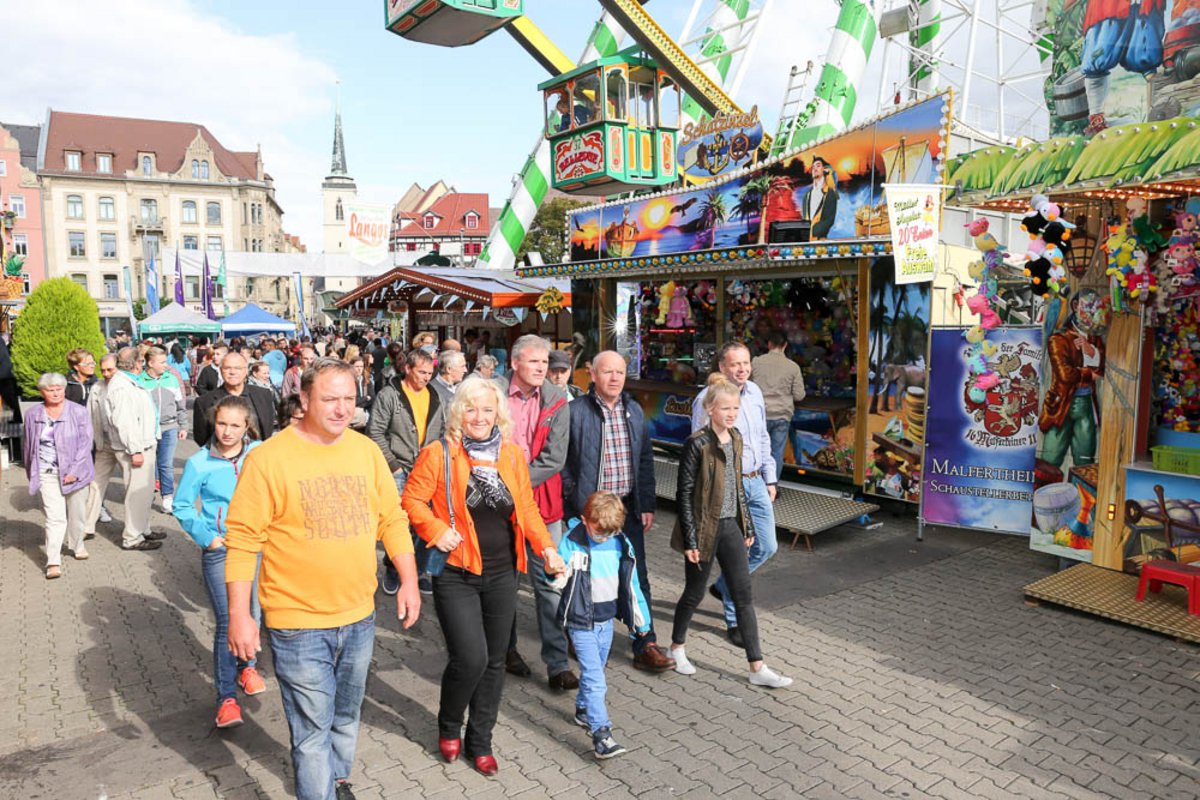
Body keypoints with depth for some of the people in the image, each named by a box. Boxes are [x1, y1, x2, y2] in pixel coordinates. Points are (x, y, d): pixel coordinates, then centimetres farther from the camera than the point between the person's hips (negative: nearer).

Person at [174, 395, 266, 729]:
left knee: (252, 614, 15)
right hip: (219, 550, -2)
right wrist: (206, 535, -8)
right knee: (227, 623, -4)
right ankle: (227, 698, 7)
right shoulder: (199, 463, -8)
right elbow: (182, 506, 2)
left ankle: (247, 665, 42)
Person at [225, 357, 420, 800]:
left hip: (359, 617, 5)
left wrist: (408, 580, 3)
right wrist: (239, 615, -12)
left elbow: (392, 519, 7)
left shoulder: (367, 450, 1)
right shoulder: (269, 457, -13)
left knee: (346, 715, 22)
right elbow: (242, 539, -11)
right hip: (298, 624, -5)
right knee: (313, 730, 3)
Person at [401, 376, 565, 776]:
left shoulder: (513, 454, 3)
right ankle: (449, 727, 22)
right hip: (455, 574, -4)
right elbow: (412, 499, -6)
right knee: (470, 657, -10)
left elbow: (527, 508, 8)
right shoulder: (438, 453, -9)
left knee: (494, 661, 12)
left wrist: (545, 546, -4)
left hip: (501, 575, 4)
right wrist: (436, 530, -19)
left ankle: (479, 742, 31)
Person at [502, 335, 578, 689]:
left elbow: (555, 458, -7)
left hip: (542, 501, 0)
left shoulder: (556, 401, -1)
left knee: (548, 582, 0)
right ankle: (507, 647, 33)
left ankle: (557, 663, 8)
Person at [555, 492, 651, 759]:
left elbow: (630, 583, 6)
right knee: (594, 677, -10)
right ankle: (601, 734, -6)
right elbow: (555, 575, -14)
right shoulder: (572, 543, -16)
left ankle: (584, 710, 42)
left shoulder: (621, 544, -3)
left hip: (607, 620, 5)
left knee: (595, 671, 20)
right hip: (581, 623, -5)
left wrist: (641, 618, 11)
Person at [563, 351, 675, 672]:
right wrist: (573, 501, -10)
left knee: (637, 577, 7)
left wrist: (647, 504, 8)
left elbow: (645, 459, 12)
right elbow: (563, 461, -7)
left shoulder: (634, 410, 8)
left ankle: (645, 645, 16)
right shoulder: (575, 411, -8)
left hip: (627, 507, 4)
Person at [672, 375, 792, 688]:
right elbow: (684, 493, -14)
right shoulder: (698, 444, -15)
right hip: (705, 528, -6)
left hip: (730, 526, 6)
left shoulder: (735, 439, 5)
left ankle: (757, 667, 12)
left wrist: (747, 526, 14)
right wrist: (689, 539, -15)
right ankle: (677, 648, 34)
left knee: (744, 595, 6)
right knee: (695, 592, 10)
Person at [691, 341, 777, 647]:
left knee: (767, 546, 11)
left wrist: (769, 478, 16)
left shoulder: (754, 392, 9)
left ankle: (722, 587, 34)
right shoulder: (707, 399, -14)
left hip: (755, 482, 7)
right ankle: (734, 620, 16)